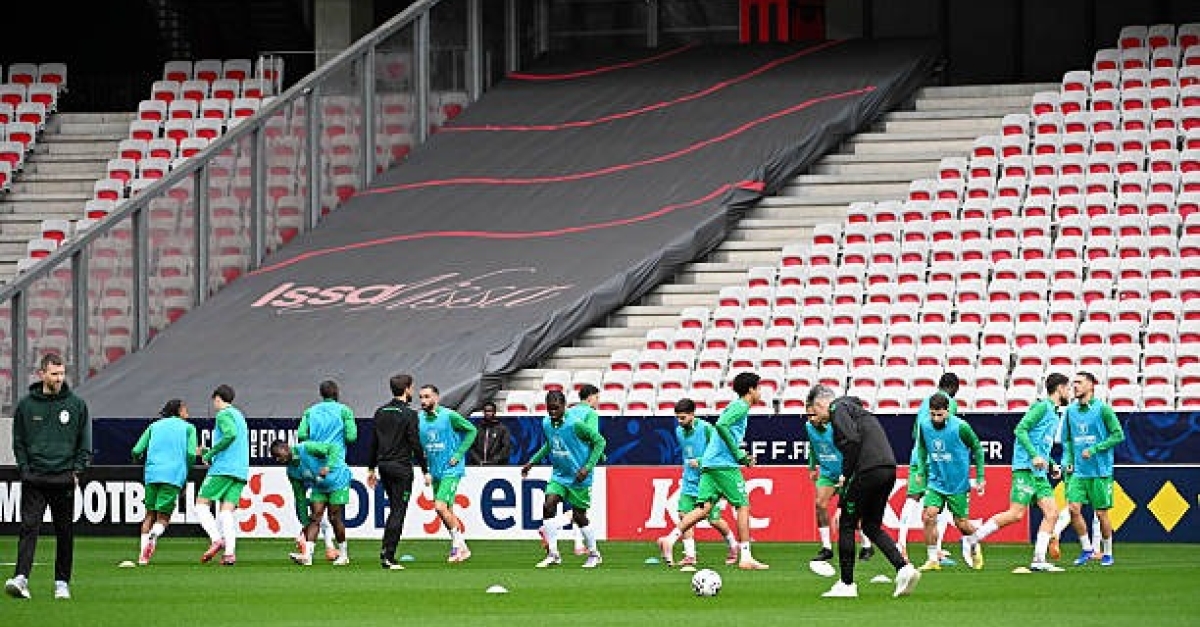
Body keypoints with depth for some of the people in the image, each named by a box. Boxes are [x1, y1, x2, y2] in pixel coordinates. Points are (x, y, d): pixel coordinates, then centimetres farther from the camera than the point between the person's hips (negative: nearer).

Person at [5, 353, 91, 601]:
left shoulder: (76, 405, 6)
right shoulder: (26, 405, 5)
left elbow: (85, 443, 11)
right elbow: (18, 441, 10)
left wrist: (76, 470, 1)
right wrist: (25, 469, -1)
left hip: (64, 479, 1)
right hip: (34, 479, -1)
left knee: (65, 533, 5)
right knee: (29, 527, -13)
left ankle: (62, 582, 14)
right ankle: (21, 578, -22)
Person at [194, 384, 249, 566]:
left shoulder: (223, 414, -3)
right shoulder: (239, 416, 24)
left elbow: (230, 434, -21)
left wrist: (210, 454, -13)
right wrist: (211, 453, 29)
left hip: (223, 469, -8)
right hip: (241, 471, 8)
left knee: (201, 504, 0)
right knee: (226, 511, 1)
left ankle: (216, 539, -20)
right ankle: (230, 552, -16)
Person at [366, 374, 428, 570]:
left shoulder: (380, 413, 9)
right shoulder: (409, 414, -11)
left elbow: (373, 442, 12)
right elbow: (415, 445, -12)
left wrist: (371, 469, 19)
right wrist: (425, 471, -5)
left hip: (384, 466, 7)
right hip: (401, 467, -7)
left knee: (394, 509, 19)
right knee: (398, 511, -4)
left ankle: (386, 552, 17)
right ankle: (388, 556, -9)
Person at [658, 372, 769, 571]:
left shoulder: (736, 407, 24)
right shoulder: (741, 407, -6)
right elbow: (721, 425, -22)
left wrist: (742, 457, 20)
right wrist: (738, 454, -16)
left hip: (709, 464, 9)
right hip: (724, 464, -9)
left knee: (705, 508, 0)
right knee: (743, 506, -2)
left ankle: (670, 539, -13)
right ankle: (746, 558, -2)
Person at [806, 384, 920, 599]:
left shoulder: (838, 409, 0)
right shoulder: (852, 407, 28)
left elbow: (852, 441, -17)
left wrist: (846, 475, -8)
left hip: (868, 469, -9)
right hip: (888, 470, 9)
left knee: (847, 525, 4)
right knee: (871, 526, 16)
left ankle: (847, 584, 7)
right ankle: (904, 568, -1)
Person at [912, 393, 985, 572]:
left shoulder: (960, 427, -17)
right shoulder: (925, 427, -6)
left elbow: (977, 449, -3)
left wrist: (980, 478, -2)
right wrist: (922, 472, 11)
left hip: (958, 484, -3)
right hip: (935, 482, 3)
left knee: (961, 523, 5)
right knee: (929, 516, -16)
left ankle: (975, 550, 35)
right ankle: (933, 559, -7)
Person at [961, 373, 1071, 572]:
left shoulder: (1053, 414, 22)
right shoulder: (1042, 407, -6)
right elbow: (1020, 429, -16)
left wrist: (1052, 466, 18)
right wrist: (1034, 456, -23)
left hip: (1039, 473, 9)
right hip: (1025, 468, -9)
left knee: (1052, 512, -2)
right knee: (1016, 513, -14)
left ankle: (1038, 560, -3)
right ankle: (972, 540, -5)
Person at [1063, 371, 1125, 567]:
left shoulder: (1102, 409, -6)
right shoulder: (1071, 411, 9)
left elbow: (1118, 435, -7)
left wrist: (1094, 449, -14)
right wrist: (1068, 461, 4)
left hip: (1100, 471, -4)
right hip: (1078, 471, 4)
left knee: (1101, 513, 0)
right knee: (1074, 508, -9)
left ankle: (1107, 553, 16)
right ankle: (1086, 548, 7)